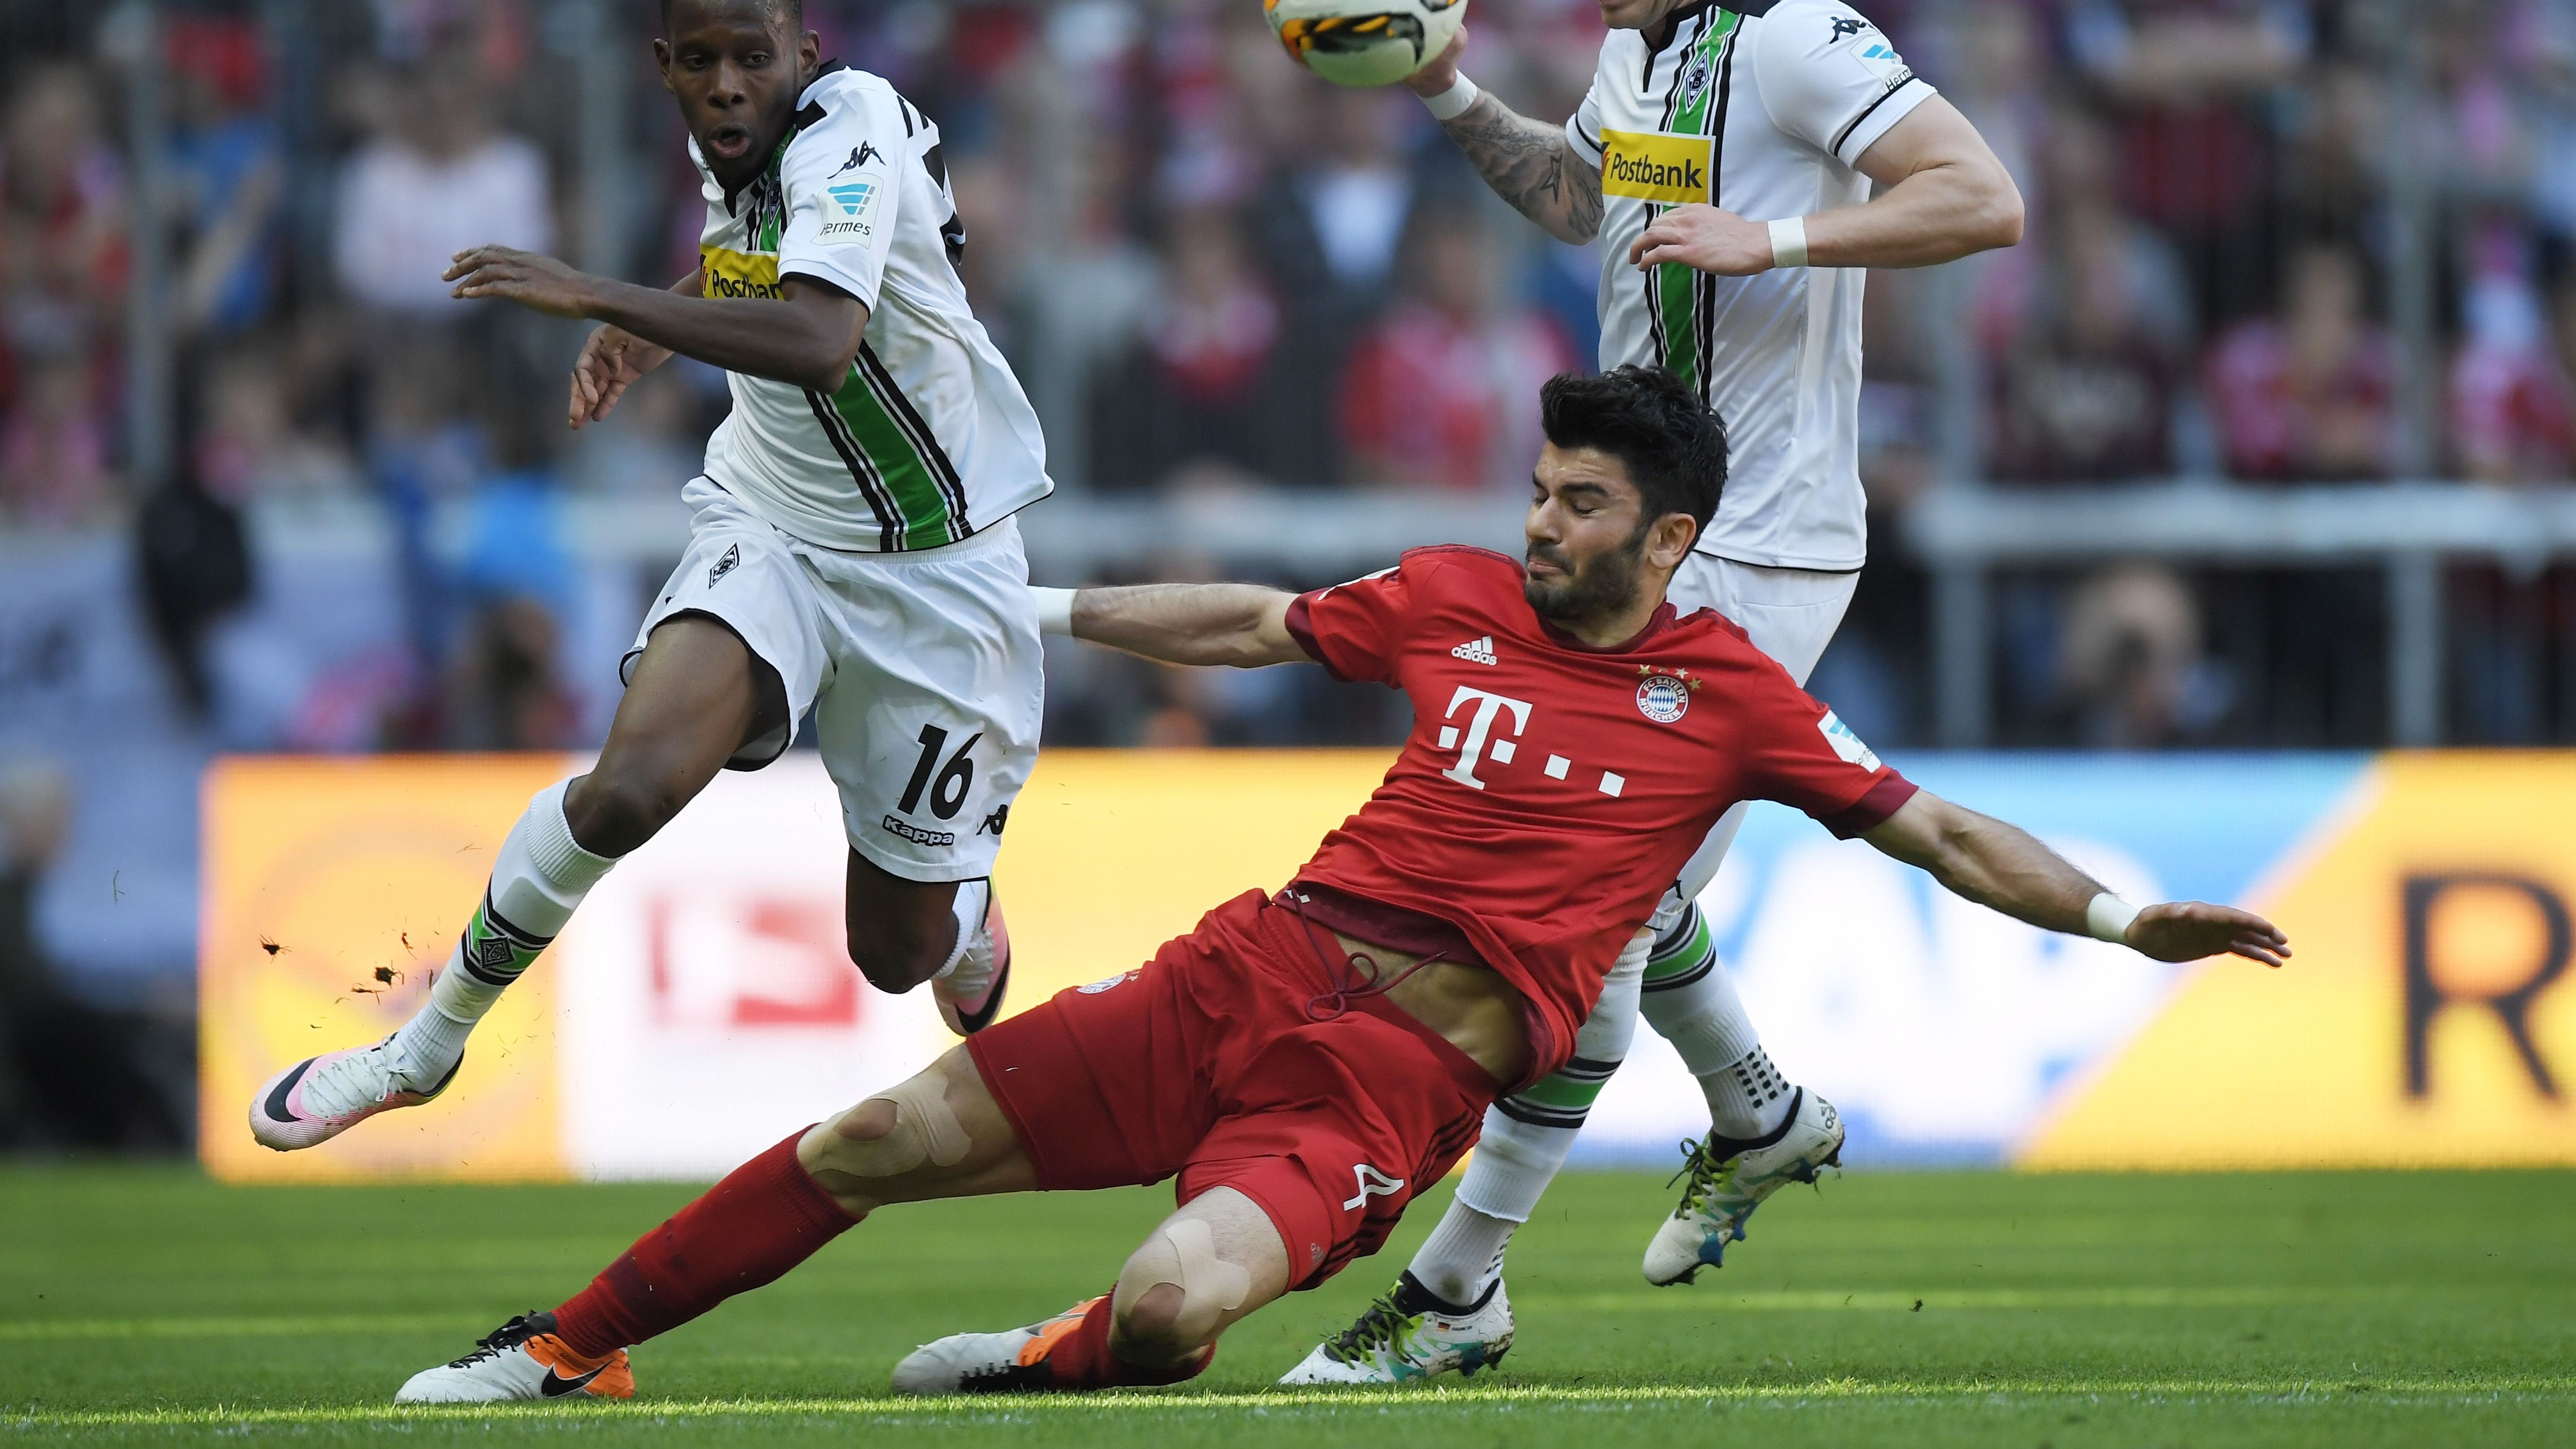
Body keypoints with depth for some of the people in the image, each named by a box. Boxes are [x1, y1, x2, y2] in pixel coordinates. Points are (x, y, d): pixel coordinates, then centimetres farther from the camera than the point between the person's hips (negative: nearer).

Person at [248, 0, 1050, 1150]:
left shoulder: (854, 128, -24)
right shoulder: (727, 149, -2)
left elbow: (819, 342, -43)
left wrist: (598, 300, -43)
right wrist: (645, 339, 9)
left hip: (933, 572, -4)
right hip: (768, 527, 4)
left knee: (899, 950, 5)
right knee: (632, 784, -26)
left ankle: (971, 922, 45)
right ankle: (426, 1047, -10)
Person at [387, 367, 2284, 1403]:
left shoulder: (1725, 697, 3)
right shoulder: (1457, 599, 13)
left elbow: (1926, 826, 6)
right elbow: (1254, 625, 27)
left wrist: (2123, 918, -3)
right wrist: (1037, 610, 32)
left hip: (1418, 1056, -4)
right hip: (1266, 965, 4)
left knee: (1175, 1306, -33)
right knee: (875, 1145, -2)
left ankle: (1050, 1362, 2)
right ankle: (577, 1344, 12)